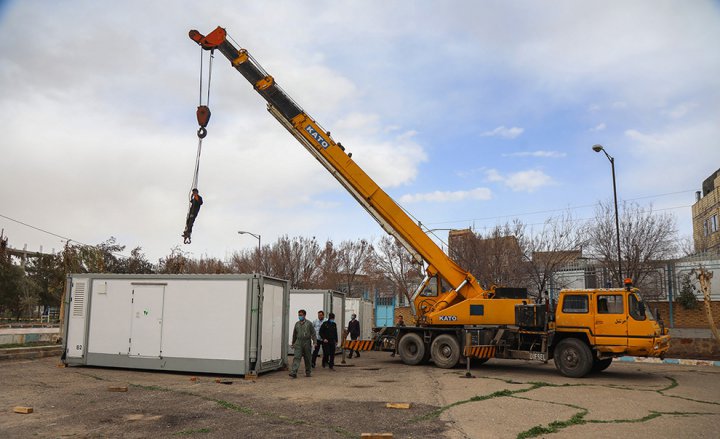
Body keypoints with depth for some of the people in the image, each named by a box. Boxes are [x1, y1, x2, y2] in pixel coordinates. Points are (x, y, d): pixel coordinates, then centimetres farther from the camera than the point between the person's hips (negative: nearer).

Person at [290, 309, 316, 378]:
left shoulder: (309, 323, -1)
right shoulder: (297, 323, 9)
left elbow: (313, 333, -2)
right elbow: (294, 334, 18)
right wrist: (293, 343, 22)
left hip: (306, 343, -2)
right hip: (298, 343, 2)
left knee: (307, 358, 8)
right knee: (297, 357, -11)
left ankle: (308, 372, 23)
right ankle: (294, 372, -18)